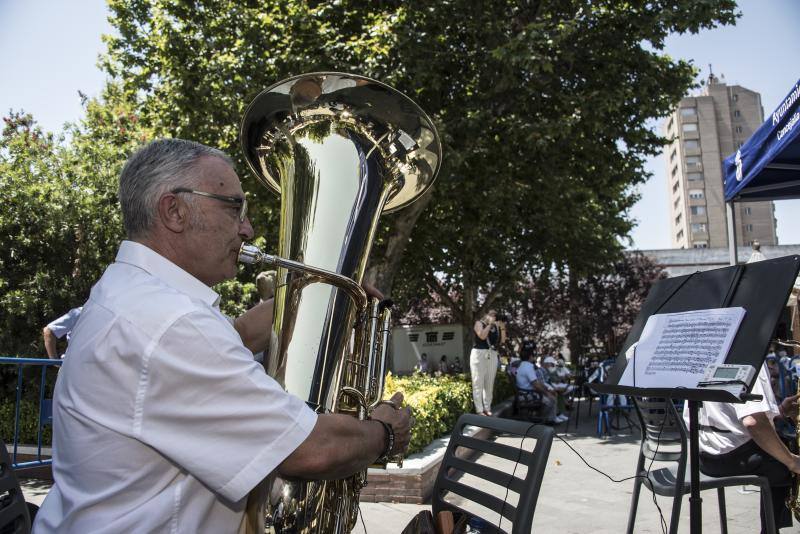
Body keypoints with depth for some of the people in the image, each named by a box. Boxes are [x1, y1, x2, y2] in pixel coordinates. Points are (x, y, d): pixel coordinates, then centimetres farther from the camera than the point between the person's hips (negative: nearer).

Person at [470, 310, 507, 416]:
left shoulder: (496, 327, 13)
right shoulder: (479, 323, 1)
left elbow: (502, 340, 9)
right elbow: (482, 336, -15)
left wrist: (502, 328, -1)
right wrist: (489, 324, -9)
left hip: (492, 356, 5)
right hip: (479, 354, -5)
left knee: (490, 383, 6)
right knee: (478, 383, -4)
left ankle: (487, 408, 12)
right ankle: (479, 410, -5)